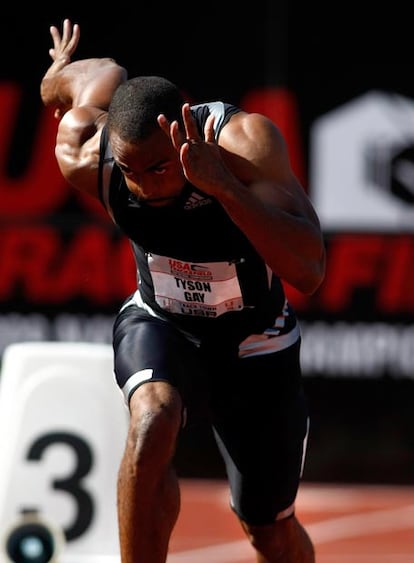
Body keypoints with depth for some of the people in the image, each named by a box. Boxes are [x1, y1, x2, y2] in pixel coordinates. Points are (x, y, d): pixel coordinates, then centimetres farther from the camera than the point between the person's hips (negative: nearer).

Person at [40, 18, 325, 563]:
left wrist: (223, 185, -55)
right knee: (153, 421, -35)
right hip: (159, 326, 1)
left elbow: (309, 272, -46)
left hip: (254, 344, -1)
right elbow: (102, 71, 0)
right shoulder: (87, 159, -24)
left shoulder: (246, 141, -35)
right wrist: (60, 68, 24)